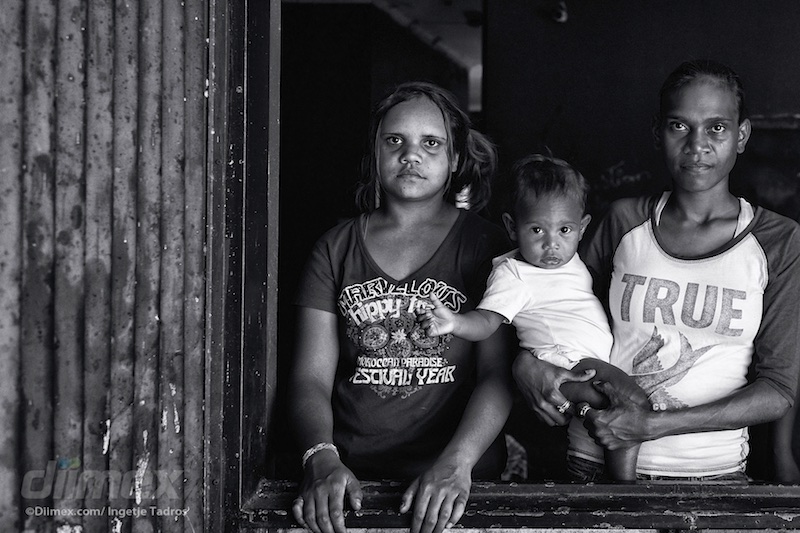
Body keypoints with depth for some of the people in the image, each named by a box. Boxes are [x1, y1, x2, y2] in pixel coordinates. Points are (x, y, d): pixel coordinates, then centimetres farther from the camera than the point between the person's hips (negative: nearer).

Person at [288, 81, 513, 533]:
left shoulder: (484, 244, 6)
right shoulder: (336, 249, 11)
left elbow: (498, 372, -2)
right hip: (353, 476, 2)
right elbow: (311, 379, 5)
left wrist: (457, 463, -18)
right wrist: (322, 459, -14)